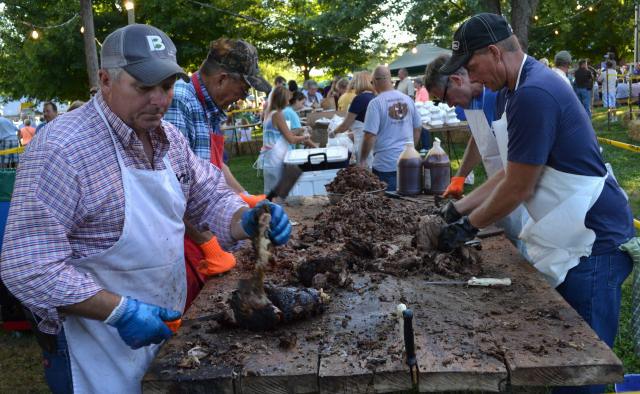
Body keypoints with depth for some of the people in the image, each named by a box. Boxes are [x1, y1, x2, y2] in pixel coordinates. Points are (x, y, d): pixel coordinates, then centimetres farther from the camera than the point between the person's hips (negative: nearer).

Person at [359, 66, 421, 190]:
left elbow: (370, 136, -15)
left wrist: (362, 160, -3)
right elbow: (418, 128, 13)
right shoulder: (408, 99, 5)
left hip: (386, 165, -5)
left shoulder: (376, 103, -12)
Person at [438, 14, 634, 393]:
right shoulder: (532, 83, 11)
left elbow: (518, 189, -18)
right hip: (570, 236, 10)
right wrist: (458, 209, 10)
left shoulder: (533, 94, -22)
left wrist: (468, 226, -3)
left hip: (591, 243, -10)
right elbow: (513, 173, 13)